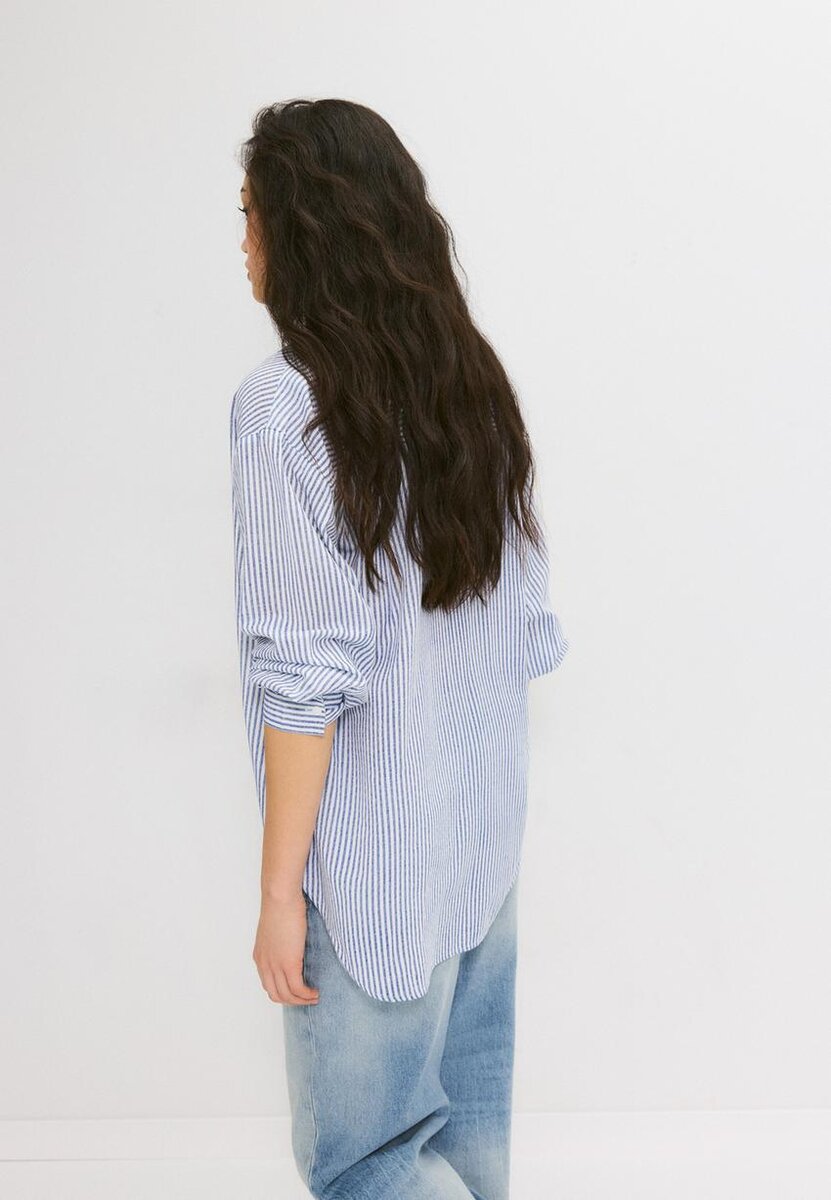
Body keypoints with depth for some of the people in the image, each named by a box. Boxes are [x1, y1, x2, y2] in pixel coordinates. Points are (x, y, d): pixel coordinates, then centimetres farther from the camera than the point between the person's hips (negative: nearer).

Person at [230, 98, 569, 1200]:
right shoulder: (476, 384, 3)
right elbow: (530, 633, 7)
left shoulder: (283, 407, -18)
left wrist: (280, 889, -13)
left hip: (377, 860, -7)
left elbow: (307, 677, -20)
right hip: (488, 826, 7)